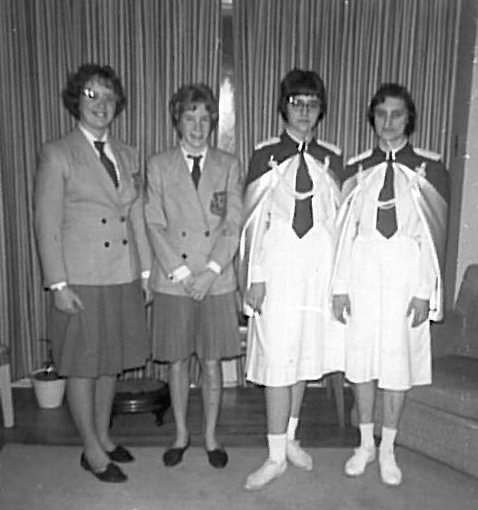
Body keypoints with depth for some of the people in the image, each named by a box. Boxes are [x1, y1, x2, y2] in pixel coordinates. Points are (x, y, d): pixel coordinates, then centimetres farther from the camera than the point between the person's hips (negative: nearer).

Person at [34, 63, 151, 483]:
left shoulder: (127, 156, 10)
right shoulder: (57, 154, -5)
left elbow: (137, 218, 12)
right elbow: (47, 224, -8)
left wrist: (146, 271, 9)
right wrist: (58, 285, -12)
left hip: (124, 278, 5)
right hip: (82, 280, -5)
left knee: (111, 362, 15)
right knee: (83, 365, 7)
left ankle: (103, 436, 33)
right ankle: (92, 451, 22)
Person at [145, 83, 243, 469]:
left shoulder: (229, 165, 6)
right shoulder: (159, 165, 5)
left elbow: (235, 225, 0)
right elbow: (155, 226, -1)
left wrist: (211, 270, -11)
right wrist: (180, 271, -10)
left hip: (217, 282, 0)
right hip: (172, 282, 0)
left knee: (212, 363, 8)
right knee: (177, 361, 10)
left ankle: (211, 437, 26)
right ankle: (181, 435, 29)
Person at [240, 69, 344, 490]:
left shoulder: (331, 159, 7)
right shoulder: (265, 156, 1)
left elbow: (339, 218, 9)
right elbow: (254, 219, -2)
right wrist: (255, 277, -6)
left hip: (319, 268, 3)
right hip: (277, 268, -2)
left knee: (306, 356, 11)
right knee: (277, 360, -3)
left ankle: (289, 437, 30)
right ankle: (277, 455, 11)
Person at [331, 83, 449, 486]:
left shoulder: (430, 169, 2)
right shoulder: (356, 169, 6)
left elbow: (436, 233, 0)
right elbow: (344, 230, 4)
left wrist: (425, 290, -5)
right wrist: (340, 285, 0)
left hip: (405, 279, -1)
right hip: (363, 276, 1)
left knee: (399, 365, 6)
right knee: (362, 362, 7)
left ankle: (388, 449, 24)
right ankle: (366, 444, 26)